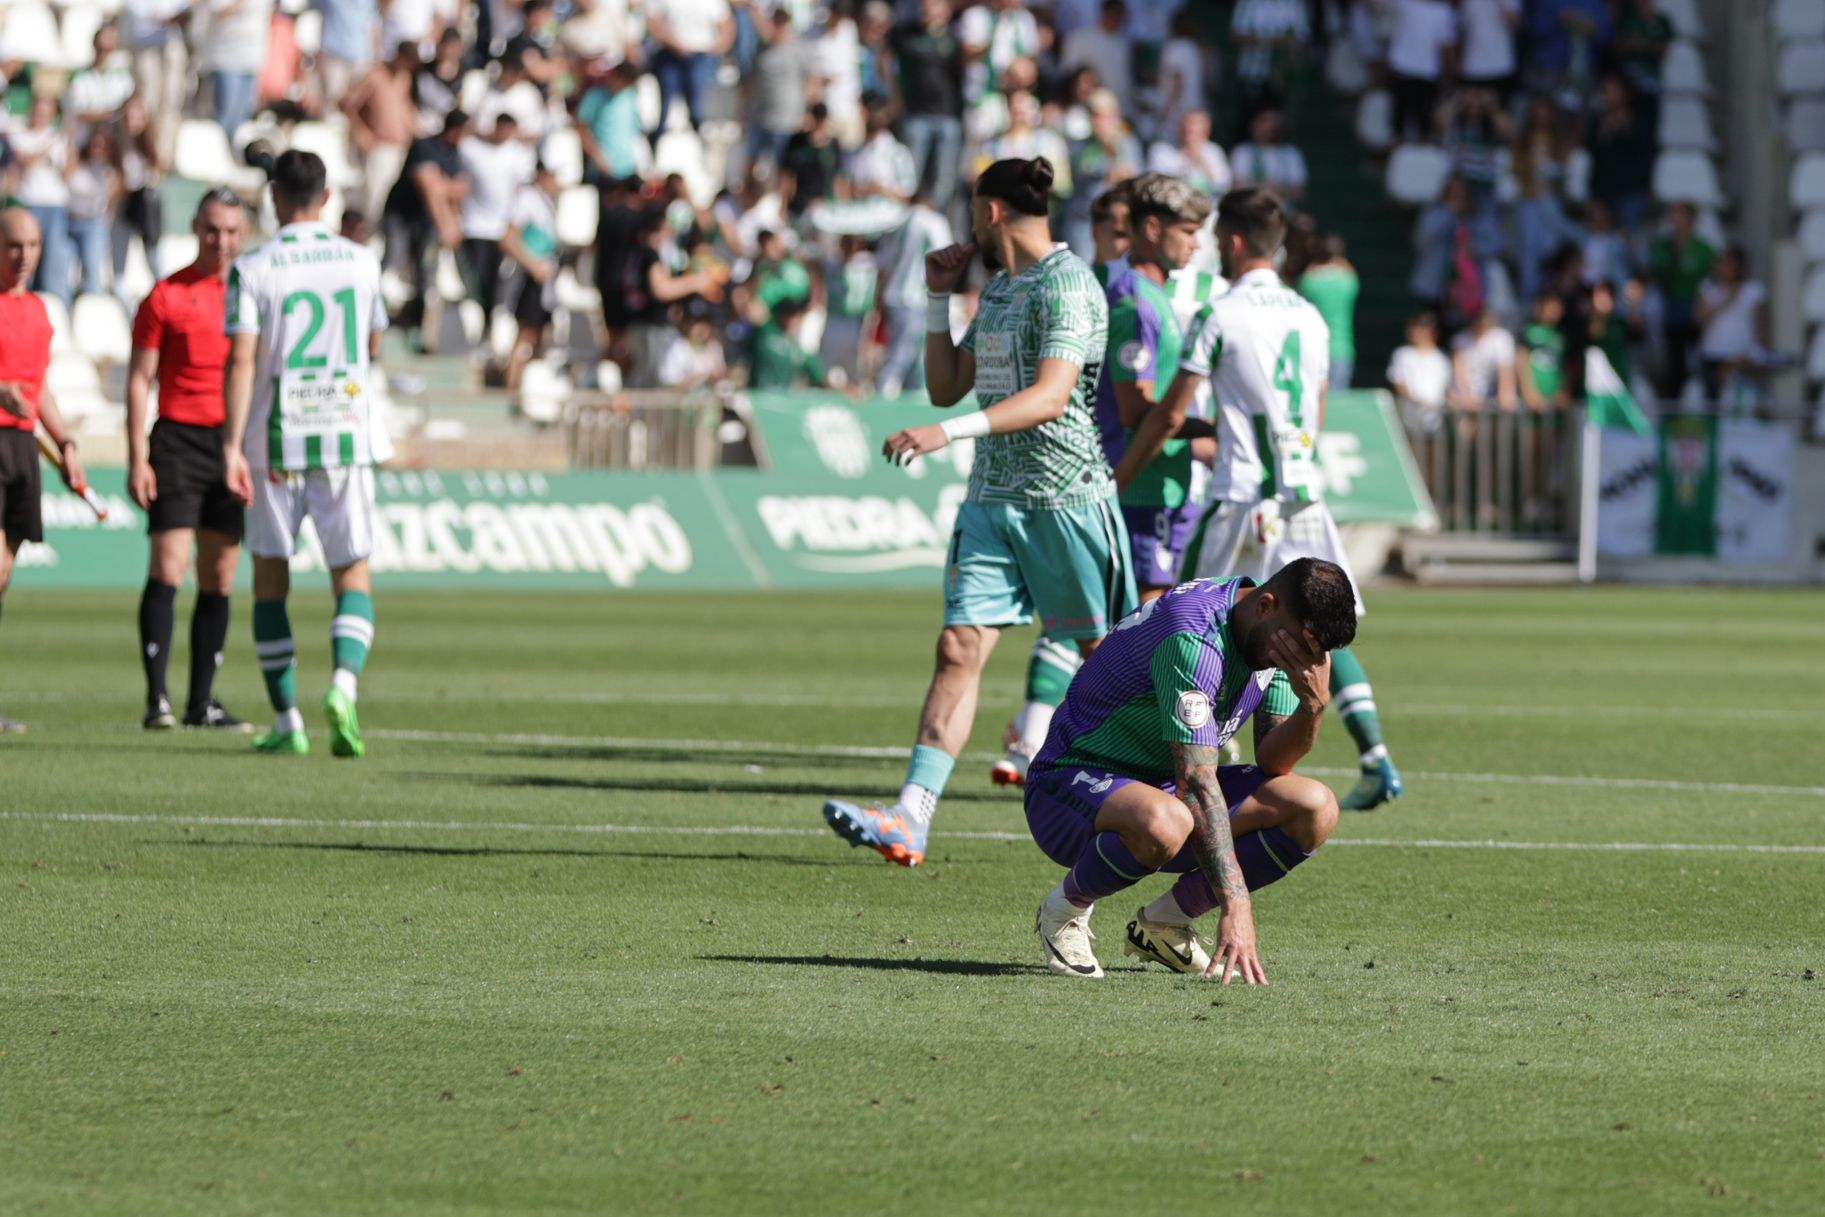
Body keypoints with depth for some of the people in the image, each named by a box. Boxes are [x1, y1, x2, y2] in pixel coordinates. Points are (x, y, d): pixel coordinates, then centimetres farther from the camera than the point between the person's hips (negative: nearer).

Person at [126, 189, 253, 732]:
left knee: (219, 579, 5)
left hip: (233, 448, 4)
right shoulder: (166, 296, 1)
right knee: (168, 568, -12)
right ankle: (157, 699, -13)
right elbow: (139, 380, 0)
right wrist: (137, 458, -7)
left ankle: (202, 701, 11)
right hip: (178, 440, -4)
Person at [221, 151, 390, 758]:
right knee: (353, 575, 5)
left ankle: (287, 720, 8)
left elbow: (242, 359, -14)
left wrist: (233, 445, -16)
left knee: (270, 576, 11)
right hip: (346, 435, 1)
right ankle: (344, 682, -22)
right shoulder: (361, 262, 4)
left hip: (275, 440, -1)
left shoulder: (253, 269, -5)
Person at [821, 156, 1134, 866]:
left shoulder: (1066, 284, -12)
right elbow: (946, 387, 21)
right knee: (959, 648, -6)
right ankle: (909, 820, -15)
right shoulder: (998, 287, 16)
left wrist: (949, 433, -34)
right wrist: (939, 300, 12)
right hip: (993, 499, 7)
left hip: (1066, 500, -7)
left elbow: (1050, 395, -25)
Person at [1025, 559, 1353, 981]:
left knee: (1315, 809, -11)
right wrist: (1235, 903, -38)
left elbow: (1271, 763, -3)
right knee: (1164, 824, -42)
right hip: (1072, 783, -8)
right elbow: (1196, 786, -34)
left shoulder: (1281, 637, -3)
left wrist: (1314, 706, -24)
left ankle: (1165, 921, 3)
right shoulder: (1192, 639, -30)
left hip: (1164, 785, 8)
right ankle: (1064, 910, -10)